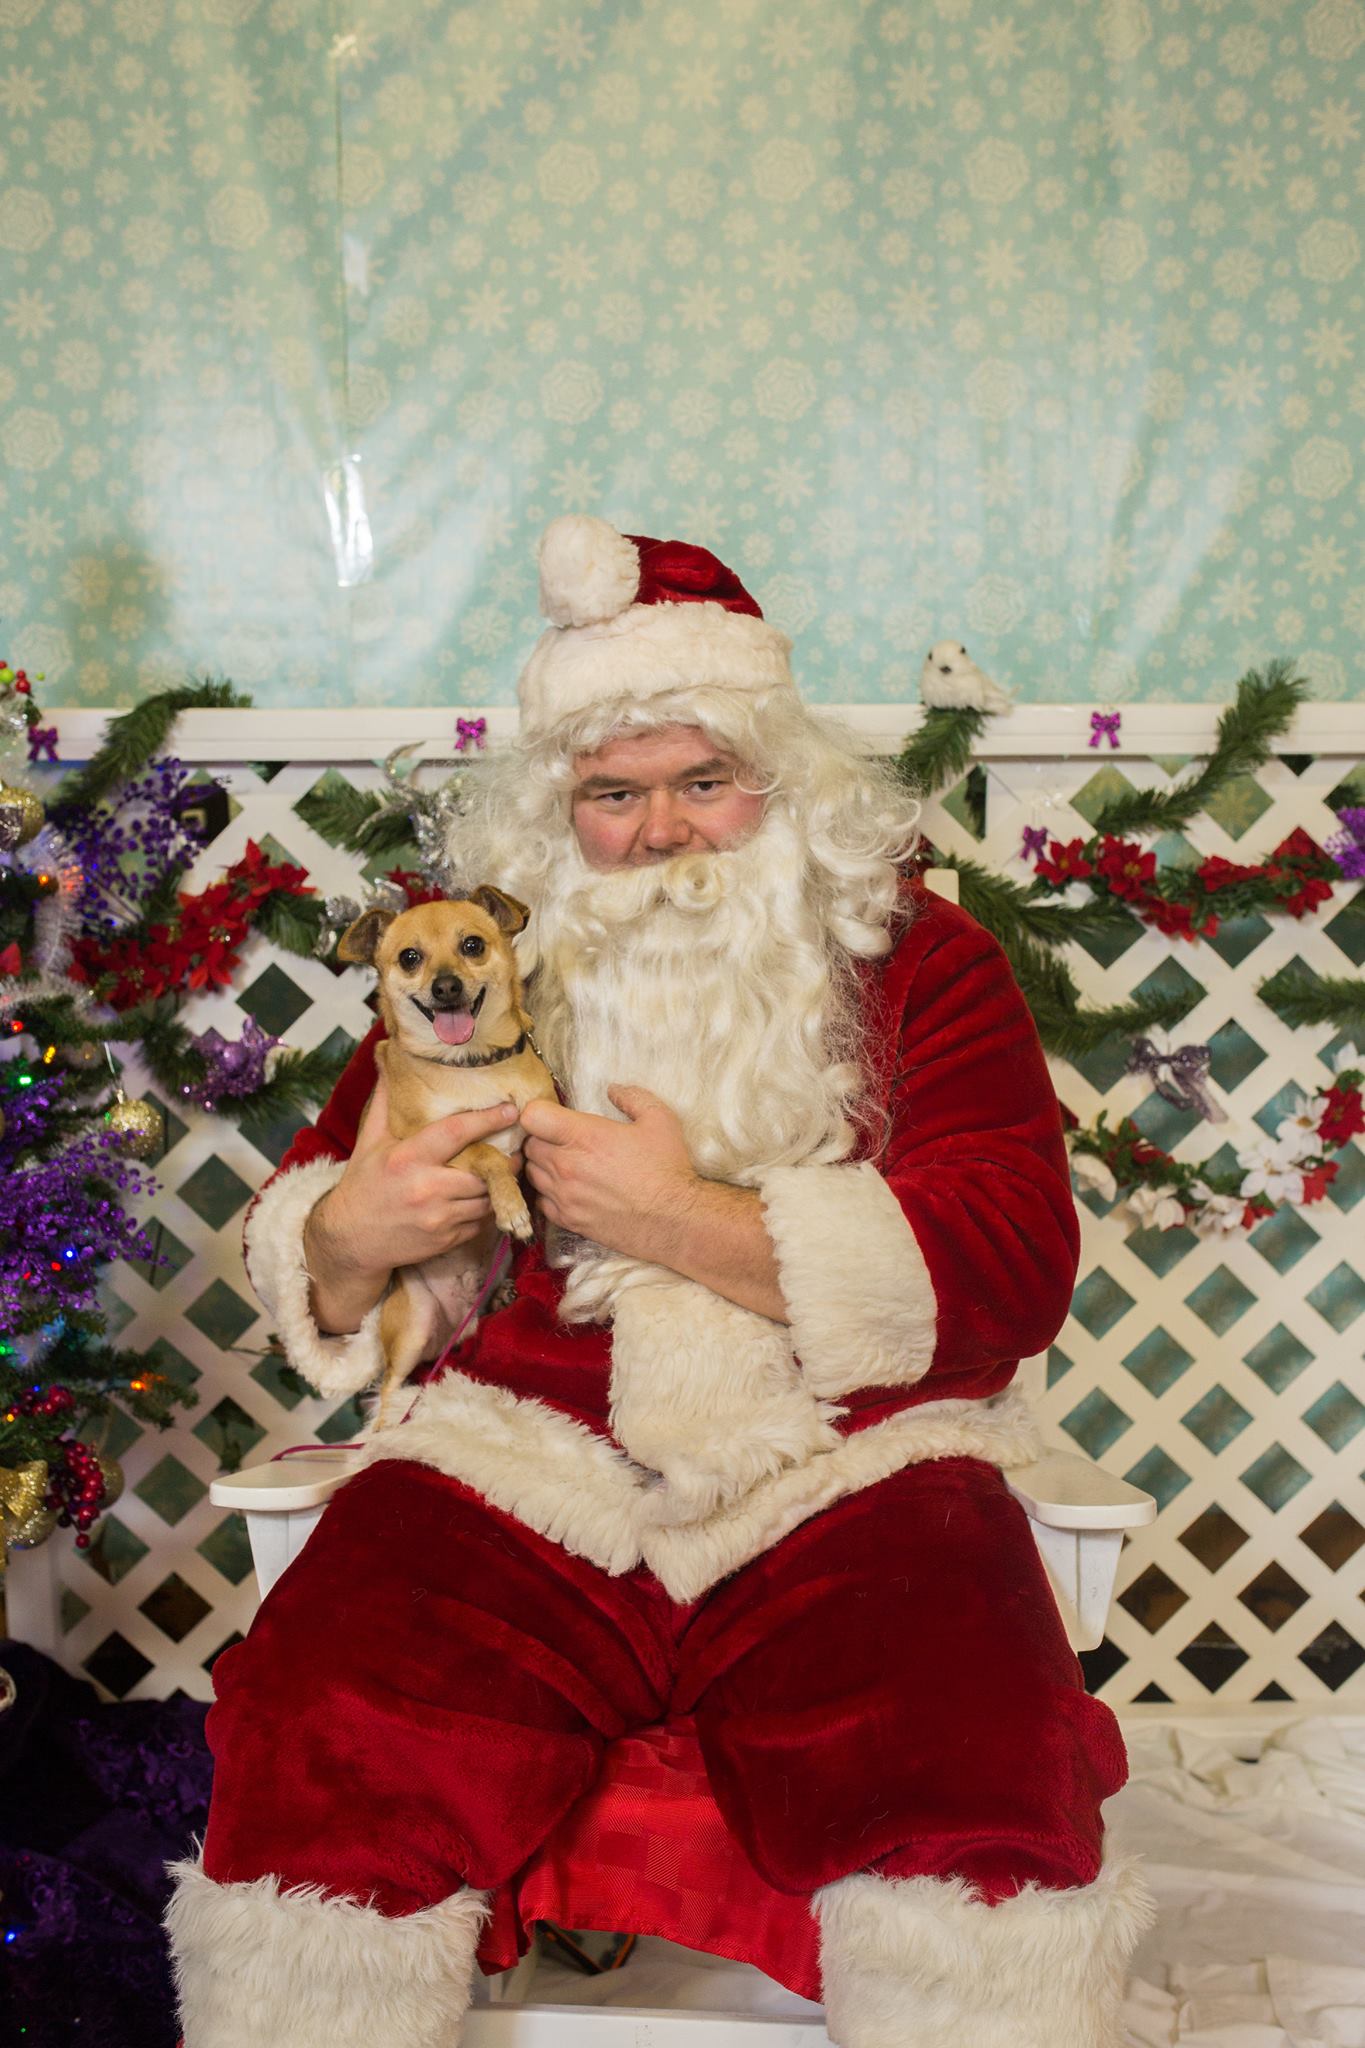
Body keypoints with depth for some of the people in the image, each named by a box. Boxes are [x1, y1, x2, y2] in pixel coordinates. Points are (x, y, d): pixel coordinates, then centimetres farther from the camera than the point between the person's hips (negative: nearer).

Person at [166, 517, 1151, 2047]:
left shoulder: (915, 960, 10)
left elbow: (1014, 1264, -3)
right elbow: (302, 1249, 20)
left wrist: (689, 1223, -10)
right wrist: (348, 1237, -7)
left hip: (846, 1482, -1)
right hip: (517, 1475, 2)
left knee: (984, 1826, -30)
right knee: (319, 1788, -25)